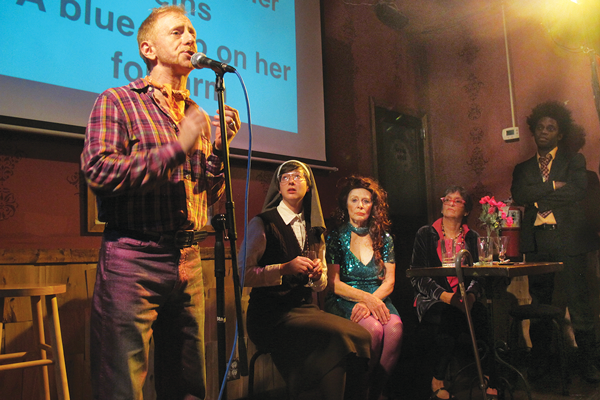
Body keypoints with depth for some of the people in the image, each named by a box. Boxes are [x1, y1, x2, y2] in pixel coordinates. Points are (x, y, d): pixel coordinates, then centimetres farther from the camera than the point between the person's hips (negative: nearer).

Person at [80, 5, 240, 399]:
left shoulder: (199, 117, 17)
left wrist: (220, 146, 2)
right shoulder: (117, 101, 1)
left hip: (189, 261, 6)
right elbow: (99, 172, -15)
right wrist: (177, 148, -16)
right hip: (132, 260, -5)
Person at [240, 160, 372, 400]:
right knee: (335, 336, -28)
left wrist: (318, 275, -2)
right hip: (271, 314, -5)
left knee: (360, 335, -20)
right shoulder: (262, 224, 0)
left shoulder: (314, 230, 17)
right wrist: (284, 268, -18)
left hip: (304, 308, 6)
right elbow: (243, 274, -8)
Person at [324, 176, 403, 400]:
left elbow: (389, 281, 6)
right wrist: (366, 297, -19)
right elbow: (334, 283, -4)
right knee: (373, 329, -32)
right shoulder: (336, 237, 3)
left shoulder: (384, 238, 12)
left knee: (395, 329, -30)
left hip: (378, 299, 3)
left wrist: (370, 302, -14)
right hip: (344, 302, -3)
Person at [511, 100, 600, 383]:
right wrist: (552, 186, -9)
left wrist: (538, 197, -4)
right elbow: (518, 195, -2)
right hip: (536, 241, 2)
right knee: (539, 304, 5)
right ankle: (539, 361, 14)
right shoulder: (523, 168, 17)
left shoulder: (573, 160, 10)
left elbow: (577, 190, -8)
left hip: (570, 240, -2)